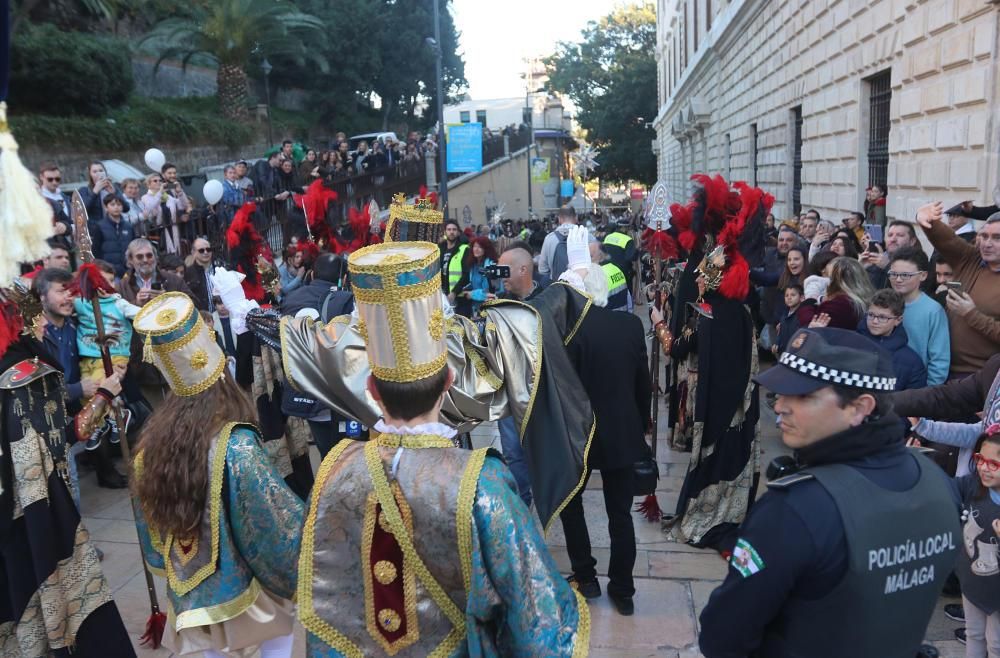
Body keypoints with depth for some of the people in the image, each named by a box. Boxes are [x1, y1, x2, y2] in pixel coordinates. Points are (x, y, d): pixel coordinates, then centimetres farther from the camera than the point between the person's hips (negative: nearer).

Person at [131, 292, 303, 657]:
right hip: (238, 585, -5)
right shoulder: (236, 446, -27)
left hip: (187, 589, 5)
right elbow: (279, 521, -19)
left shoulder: (154, 436, -10)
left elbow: (150, 523, 5)